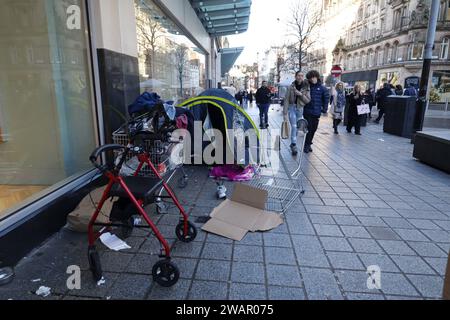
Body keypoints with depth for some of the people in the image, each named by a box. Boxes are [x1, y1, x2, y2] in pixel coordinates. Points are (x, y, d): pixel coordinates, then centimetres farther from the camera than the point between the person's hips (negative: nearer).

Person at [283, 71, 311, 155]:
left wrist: (301, 94, -21)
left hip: (300, 109, 3)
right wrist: (285, 113, -12)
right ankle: (294, 145, -13)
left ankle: (292, 144, 27)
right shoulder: (291, 87, -7)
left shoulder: (306, 88, -1)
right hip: (291, 108, -3)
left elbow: (308, 100, -4)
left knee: (297, 128, 10)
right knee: (294, 126, -15)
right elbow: (286, 100, -8)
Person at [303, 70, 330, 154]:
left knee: (313, 129, 10)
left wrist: (324, 109, -1)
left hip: (317, 112, 2)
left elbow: (326, 99, 6)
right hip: (307, 112, -2)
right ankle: (307, 145, 5)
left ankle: (308, 144, 25)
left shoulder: (322, 88, 1)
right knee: (309, 129, -5)